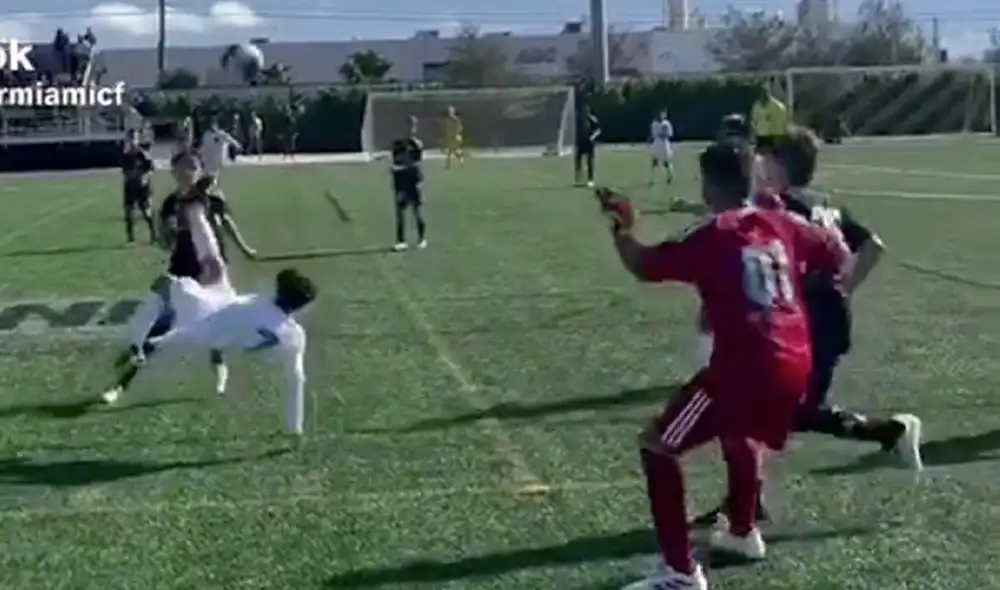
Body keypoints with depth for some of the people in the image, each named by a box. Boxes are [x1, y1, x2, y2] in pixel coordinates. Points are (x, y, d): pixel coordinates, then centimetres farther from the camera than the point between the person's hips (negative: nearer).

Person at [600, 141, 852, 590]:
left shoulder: (710, 236, -8)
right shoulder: (782, 224, 9)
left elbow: (643, 266, -7)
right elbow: (839, 259, 21)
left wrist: (621, 227, 9)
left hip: (744, 367, -8)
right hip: (795, 364, 8)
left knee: (657, 448, 1)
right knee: (737, 431, 37)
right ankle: (743, 532, 53)